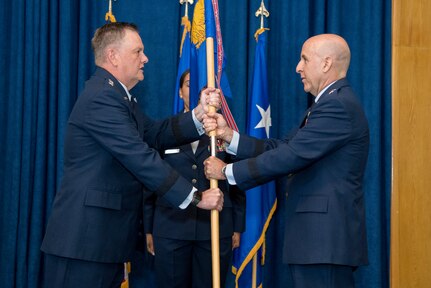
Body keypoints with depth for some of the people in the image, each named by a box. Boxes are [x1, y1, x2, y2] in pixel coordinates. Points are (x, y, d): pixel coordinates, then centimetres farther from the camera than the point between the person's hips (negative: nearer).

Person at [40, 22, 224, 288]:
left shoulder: (118, 96, 17)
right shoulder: (101, 97, -17)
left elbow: (155, 134, 9)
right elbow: (141, 158, -22)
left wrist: (199, 114, -4)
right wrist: (195, 197, -18)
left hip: (108, 236, 10)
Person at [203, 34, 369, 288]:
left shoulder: (339, 106, -15)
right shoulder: (331, 104, 19)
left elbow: (289, 156, -19)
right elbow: (280, 147, 13)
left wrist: (227, 171, -10)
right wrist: (228, 134, 5)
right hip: (322, 239, 10)